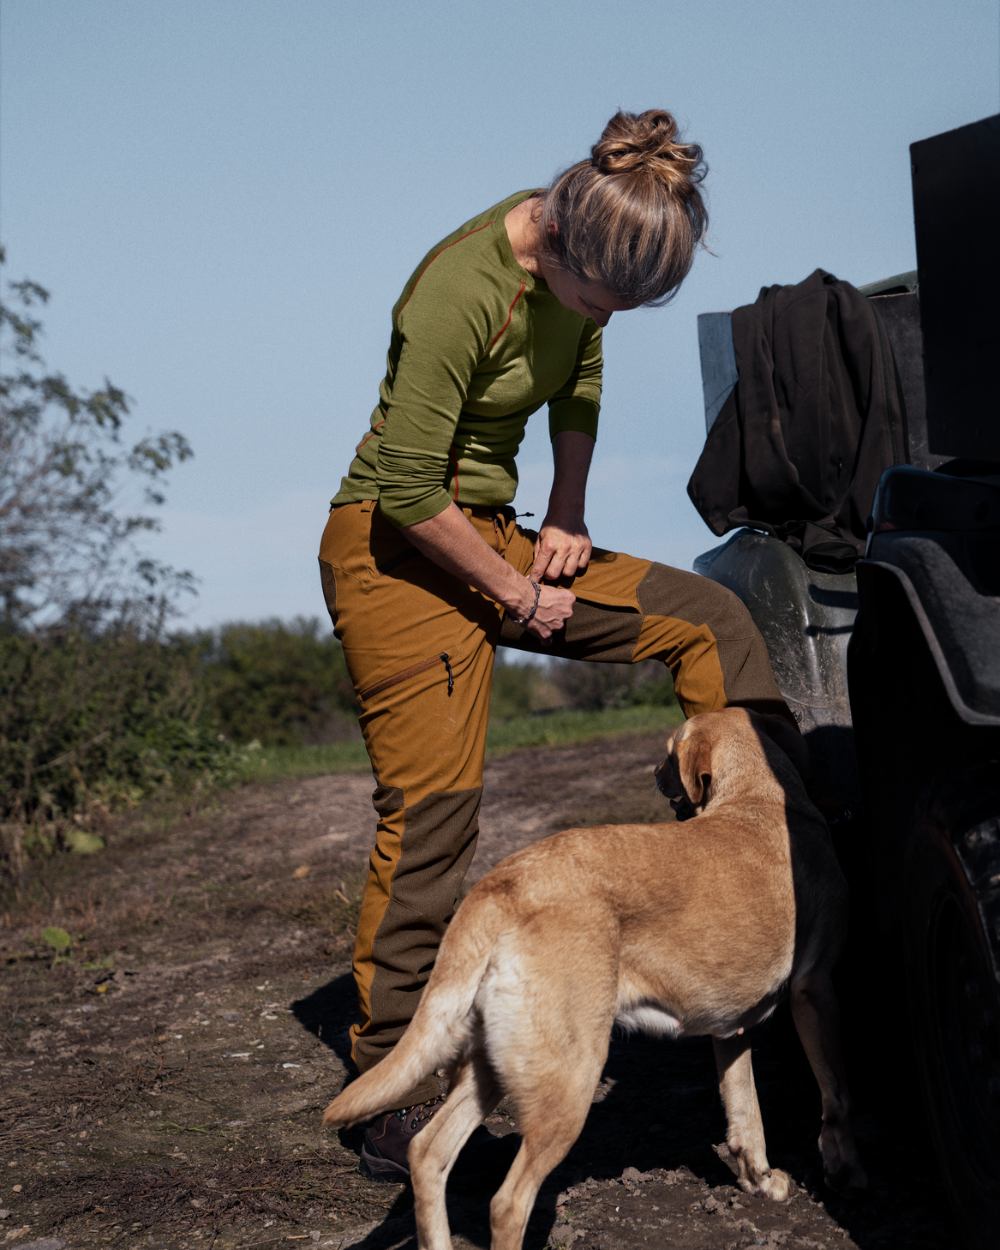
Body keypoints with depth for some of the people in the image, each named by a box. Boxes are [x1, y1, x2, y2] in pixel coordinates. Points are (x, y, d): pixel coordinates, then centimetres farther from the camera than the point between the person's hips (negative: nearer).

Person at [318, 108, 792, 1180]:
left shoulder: (580, 258, -2)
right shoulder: (462, 293, -27)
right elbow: (411, 491, -25)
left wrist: (565, 518, 3)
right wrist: (514, 594, -14)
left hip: (491, 538, 8)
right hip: (398, 552, -8)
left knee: (710, 619, 1)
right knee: (430, 817, -9)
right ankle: (395, 1111, -1)